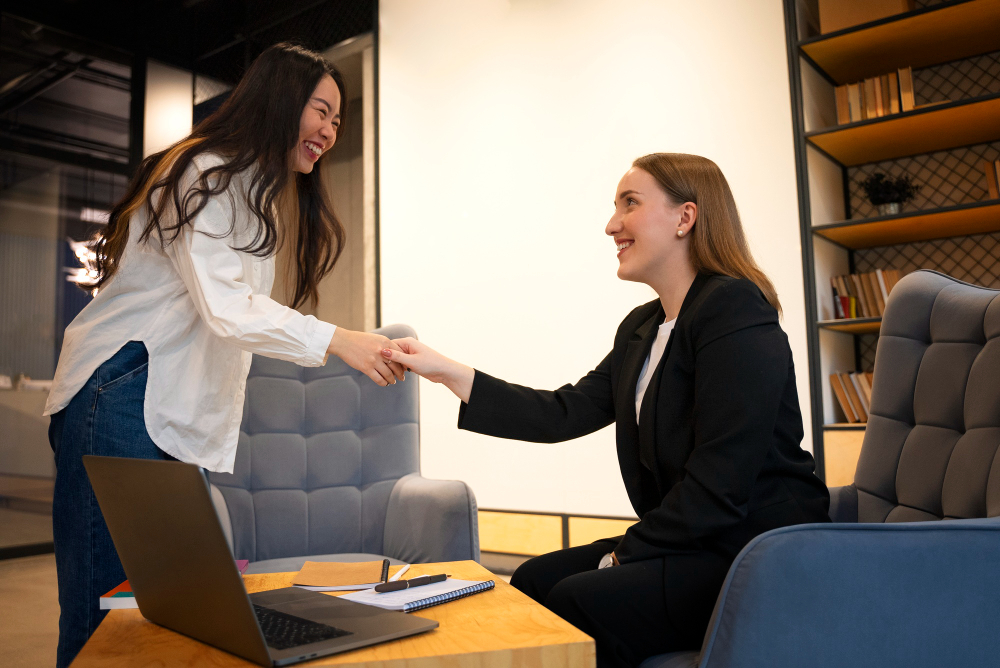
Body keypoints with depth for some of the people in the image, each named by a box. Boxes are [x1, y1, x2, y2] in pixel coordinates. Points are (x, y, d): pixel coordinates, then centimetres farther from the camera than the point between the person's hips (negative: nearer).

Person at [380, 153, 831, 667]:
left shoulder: (735, 309, -17)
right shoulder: (641, 329, 11)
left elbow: (719, 488, -22)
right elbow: (564, 414, 6)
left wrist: (625, 552, -12)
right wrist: (446, 372, 3)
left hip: (758, 552, -8)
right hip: (689, 542, 8)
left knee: (577, 603, -20)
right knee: (532, 582, -1)